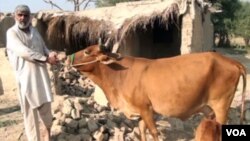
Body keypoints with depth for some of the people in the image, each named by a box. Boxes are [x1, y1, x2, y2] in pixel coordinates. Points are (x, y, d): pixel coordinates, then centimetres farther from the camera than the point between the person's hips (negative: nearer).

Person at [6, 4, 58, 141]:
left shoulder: (34, 31, 13)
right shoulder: (12, 33, -6)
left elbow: (43, 48, 16)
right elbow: (23, 52, -19)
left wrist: (50, 54, -8)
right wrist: (46, 58, -20)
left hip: (41, 74, 6)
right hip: (26, 76, -6)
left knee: (45, 107, 14)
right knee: (30, 109, 2)